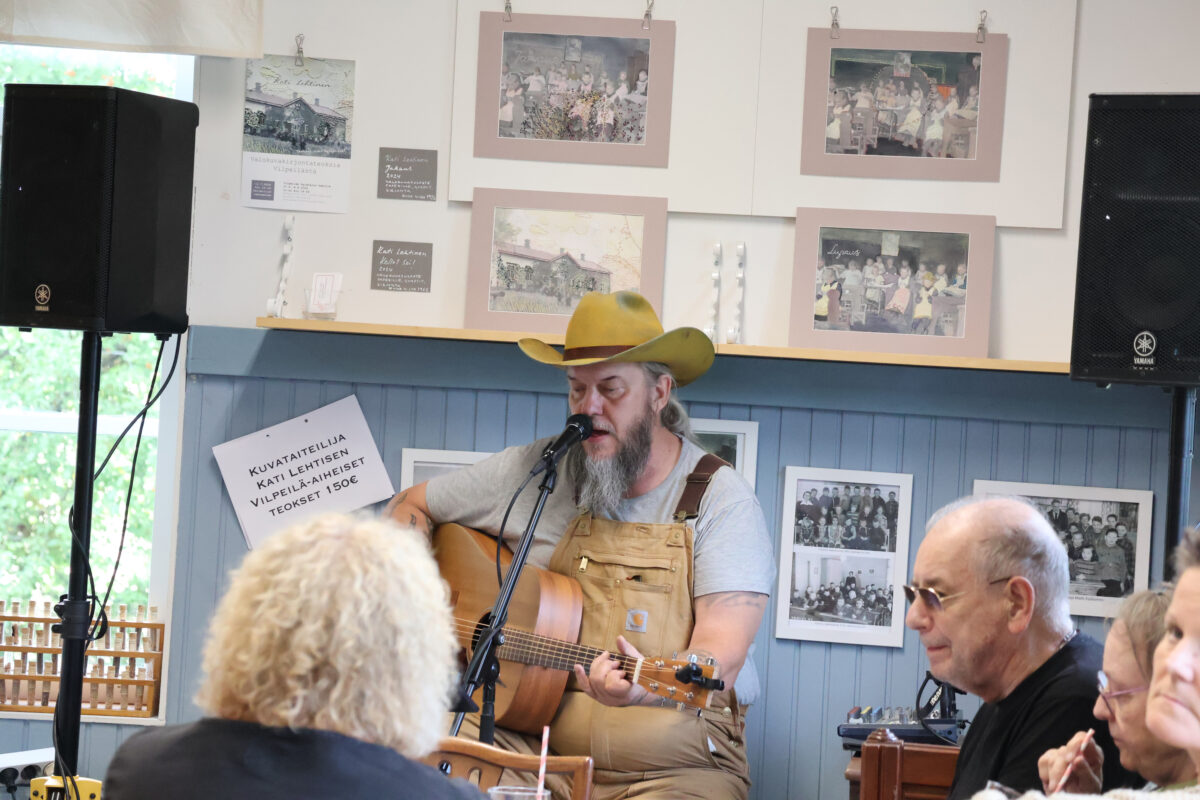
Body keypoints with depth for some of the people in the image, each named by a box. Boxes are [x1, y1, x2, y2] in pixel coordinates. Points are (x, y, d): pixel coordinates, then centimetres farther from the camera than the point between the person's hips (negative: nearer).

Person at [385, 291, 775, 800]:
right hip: (533, 747, 2)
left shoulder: (721, 500, -1)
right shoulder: (535, 471, 9)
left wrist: (646, 688, -34)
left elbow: (721, 656, -13)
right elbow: (410, 506, 24)